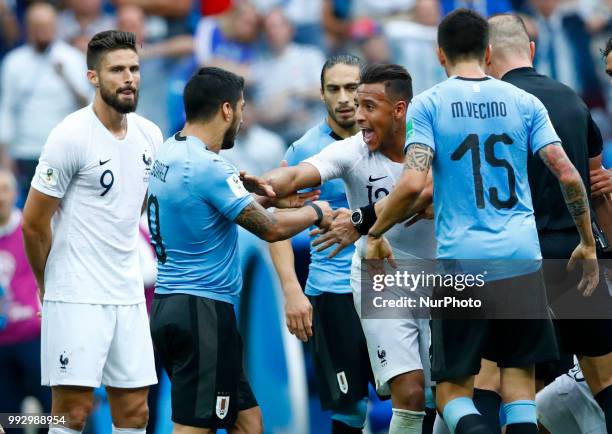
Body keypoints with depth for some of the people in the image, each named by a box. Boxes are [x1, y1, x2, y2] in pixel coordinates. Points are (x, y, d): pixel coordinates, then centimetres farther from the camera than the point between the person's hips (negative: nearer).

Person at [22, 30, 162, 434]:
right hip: (76, 296, -7)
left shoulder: (150, 136, 8)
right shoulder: (71, 136, -12)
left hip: (128, 295, 7)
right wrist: (50, 283, 4)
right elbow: (34, 222, -7)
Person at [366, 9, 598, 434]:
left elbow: (413, 183, -12)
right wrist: (588, 243, 12)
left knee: (452, 387, 4)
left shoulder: (428, 104, 0)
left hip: (460, 260, -2)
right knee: (520, 374, 11)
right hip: (521, 257, 2)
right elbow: (568, 176, 0)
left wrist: (374, 233, 3)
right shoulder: (524, 102, 6)